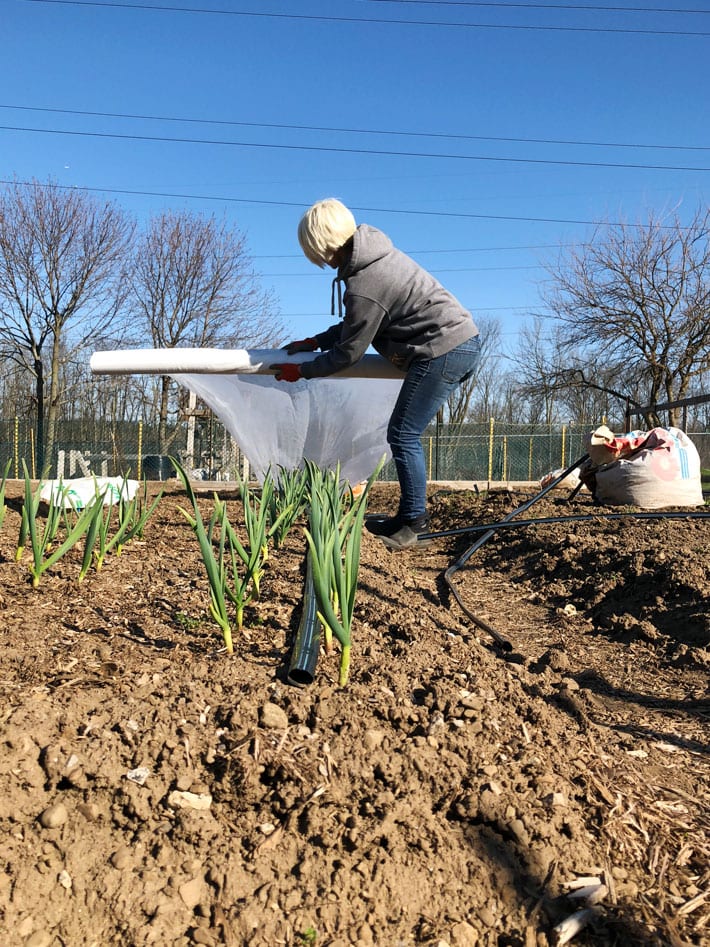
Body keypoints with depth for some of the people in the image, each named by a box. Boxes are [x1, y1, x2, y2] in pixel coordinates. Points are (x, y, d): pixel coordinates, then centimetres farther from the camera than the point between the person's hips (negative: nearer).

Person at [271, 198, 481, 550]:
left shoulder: (364, 287, -20)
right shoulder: (377, 255, 11)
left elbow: (348, 352, -10)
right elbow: (355, 325, 21)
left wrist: (301, 371, 3)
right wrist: (314, 342, 20)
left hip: (443, 352, -10)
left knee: (403, 435, -5)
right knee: (406, 434, 12)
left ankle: (412, 522, 3)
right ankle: (410, 517, 20)